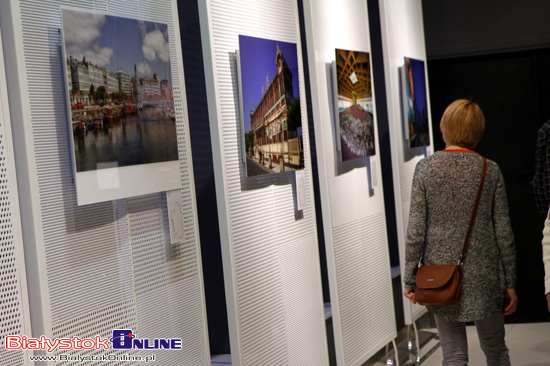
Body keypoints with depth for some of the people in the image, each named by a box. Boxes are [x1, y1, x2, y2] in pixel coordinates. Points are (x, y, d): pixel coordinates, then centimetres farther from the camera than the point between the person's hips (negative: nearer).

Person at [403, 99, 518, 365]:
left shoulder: (426, 168, -6)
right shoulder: (490, 170, -4)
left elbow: (416, 229, -8)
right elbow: (503, 231, -1)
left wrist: (410, 278, 1)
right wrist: (510, 282, 7)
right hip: (484, 274, 1)